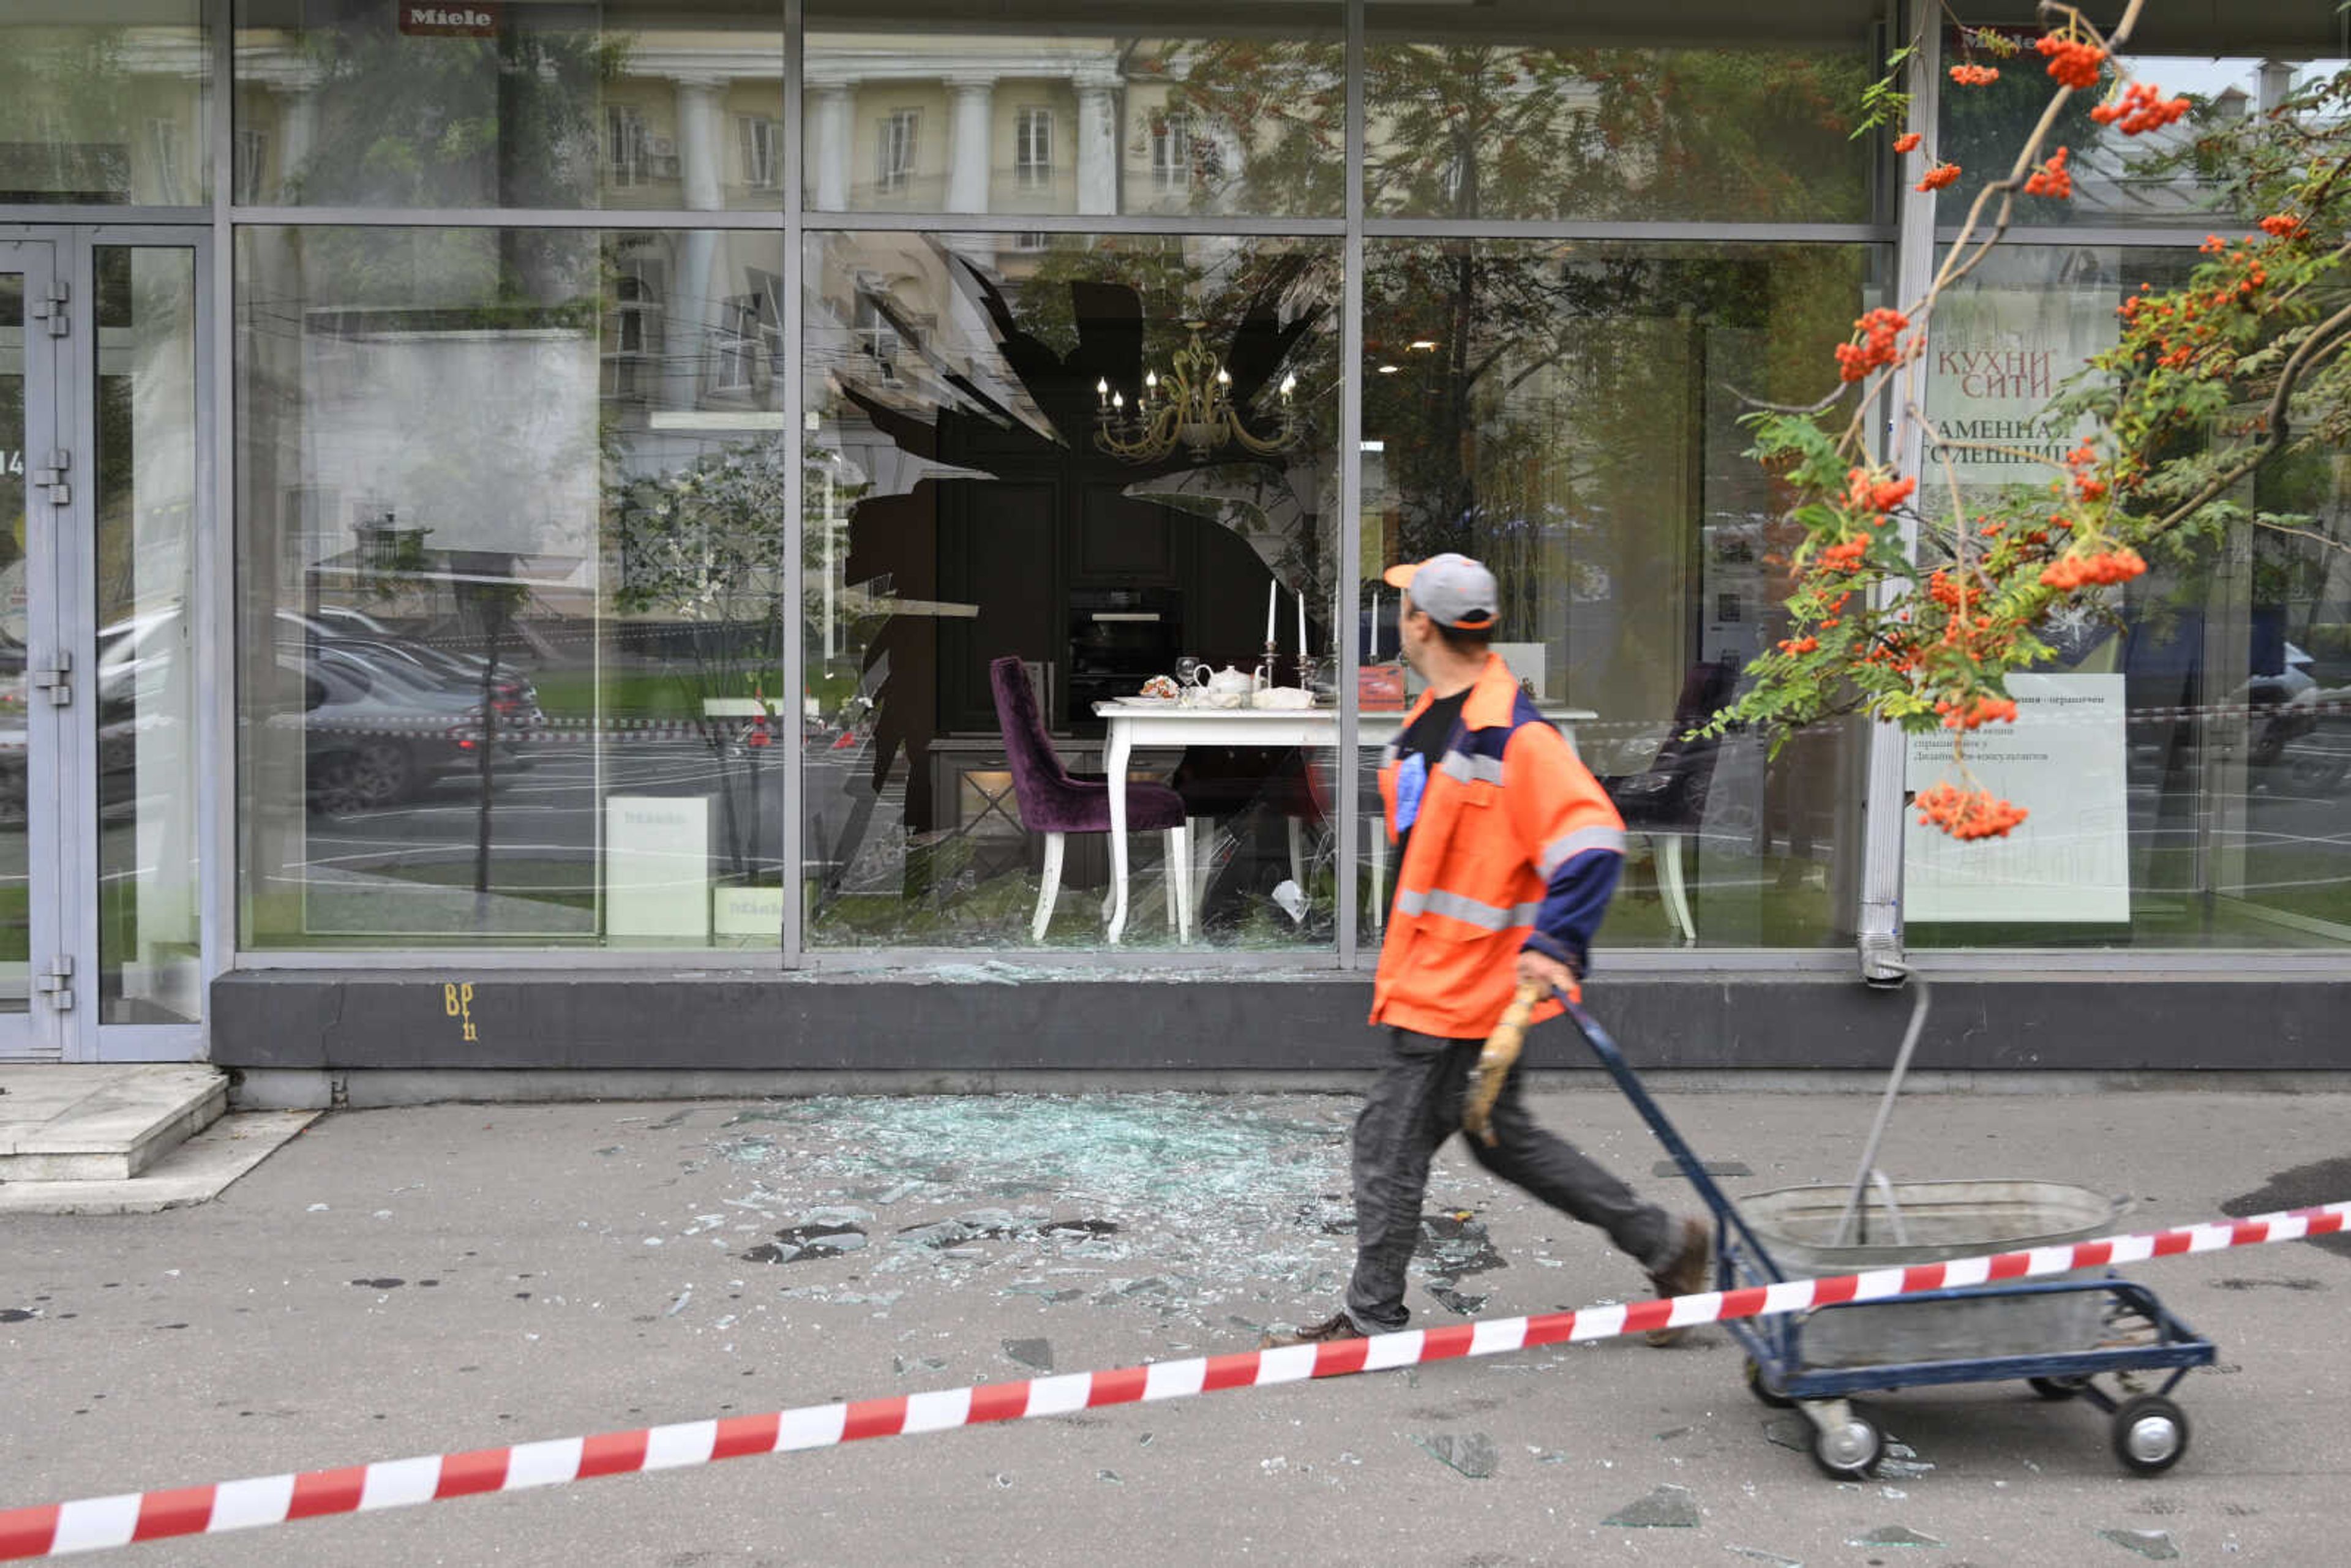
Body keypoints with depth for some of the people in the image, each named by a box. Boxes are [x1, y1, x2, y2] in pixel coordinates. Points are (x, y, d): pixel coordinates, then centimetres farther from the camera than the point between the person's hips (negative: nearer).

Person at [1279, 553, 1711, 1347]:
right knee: (1504, 1137, 17)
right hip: (1433, 976, 10)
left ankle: (1373, 1318, 14)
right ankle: (1664, 1243, 26)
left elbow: (1593, 840, -25)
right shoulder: (1432, 719, 12)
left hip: (1458, 986, -10)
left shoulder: (1515, 735, -20)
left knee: (1390, 1139, -1)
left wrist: (1556, 946, -30)